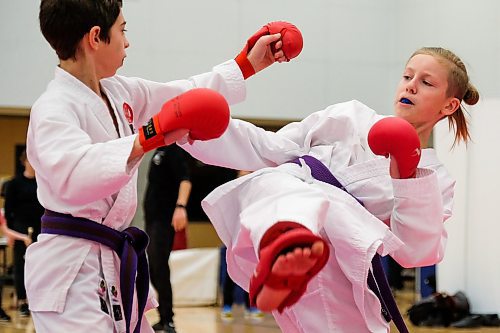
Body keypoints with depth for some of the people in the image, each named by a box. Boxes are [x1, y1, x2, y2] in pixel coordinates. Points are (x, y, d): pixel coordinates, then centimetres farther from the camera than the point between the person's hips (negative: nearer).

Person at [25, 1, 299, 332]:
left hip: (113, 264, 9)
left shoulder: (120, 93, 8)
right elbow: (73, 175, -35)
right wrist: (149, 137, -40)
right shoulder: (52, 109, -17)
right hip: (70, 269, -9)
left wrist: (249, 63, 25)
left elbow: (186, 96, 21)